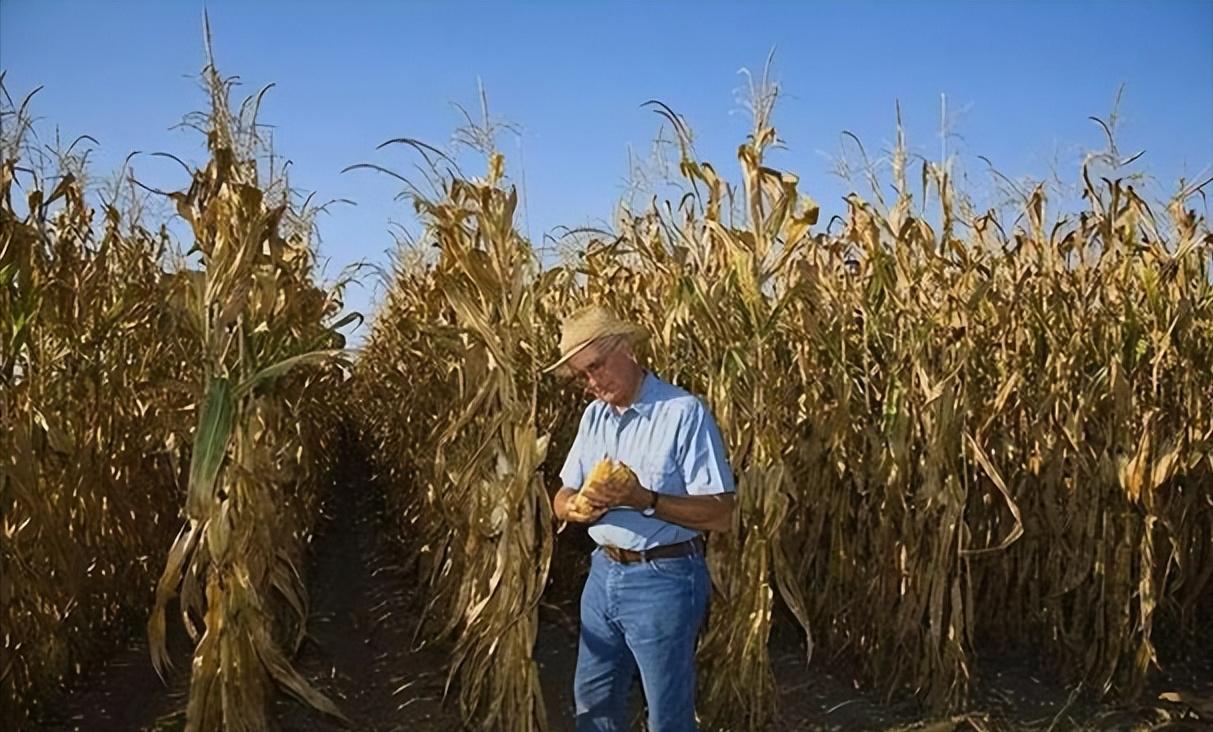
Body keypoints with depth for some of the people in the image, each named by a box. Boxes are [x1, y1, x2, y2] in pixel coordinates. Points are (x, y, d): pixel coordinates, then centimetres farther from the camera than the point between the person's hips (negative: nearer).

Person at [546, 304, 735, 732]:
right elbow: (561, 499, 9)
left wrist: (644, 499, -30)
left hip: (664, 579, -7)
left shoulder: (684, 413, -17)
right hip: (604, 572, 7)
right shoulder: (594, 416, 6)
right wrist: (579, 507, -15)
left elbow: (721, 515, -19)